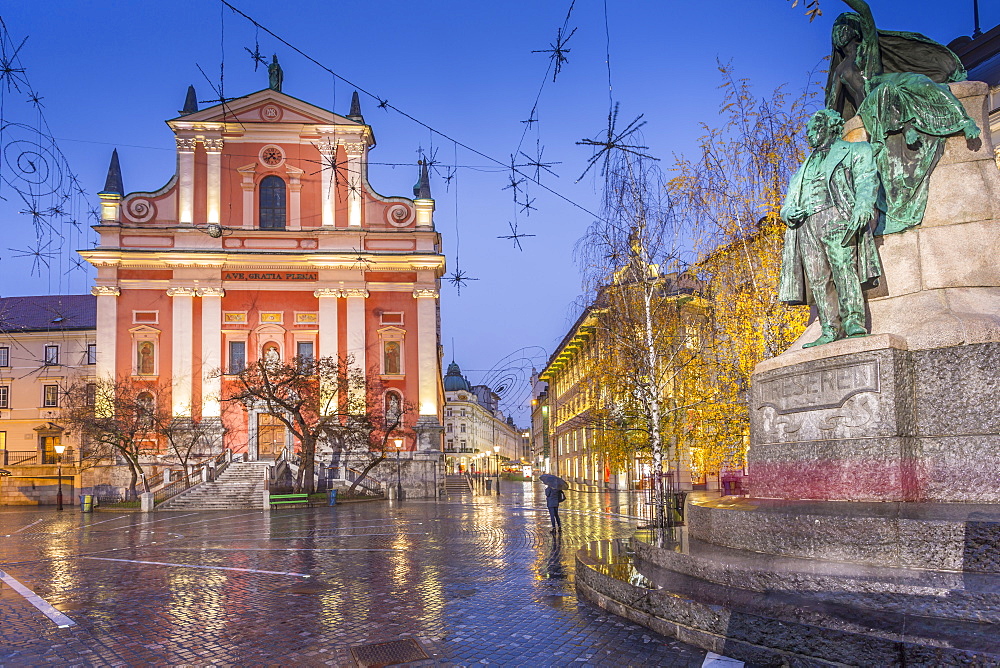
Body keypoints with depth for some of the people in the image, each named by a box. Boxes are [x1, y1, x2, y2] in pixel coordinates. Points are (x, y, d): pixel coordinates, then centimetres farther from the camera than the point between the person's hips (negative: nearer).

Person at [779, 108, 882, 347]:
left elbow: (866, 179, 2)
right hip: (806, 224, 5)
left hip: (836, 217, -5)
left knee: (843, 269, -23)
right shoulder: (804, 168, 37)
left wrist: (862, 207, -18)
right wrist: (789, 213, 3)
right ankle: (830, 331, -15)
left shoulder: (854, 150, 22)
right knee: (817, 279, -10)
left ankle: (854, 324, -30)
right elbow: (787, 205, 29)